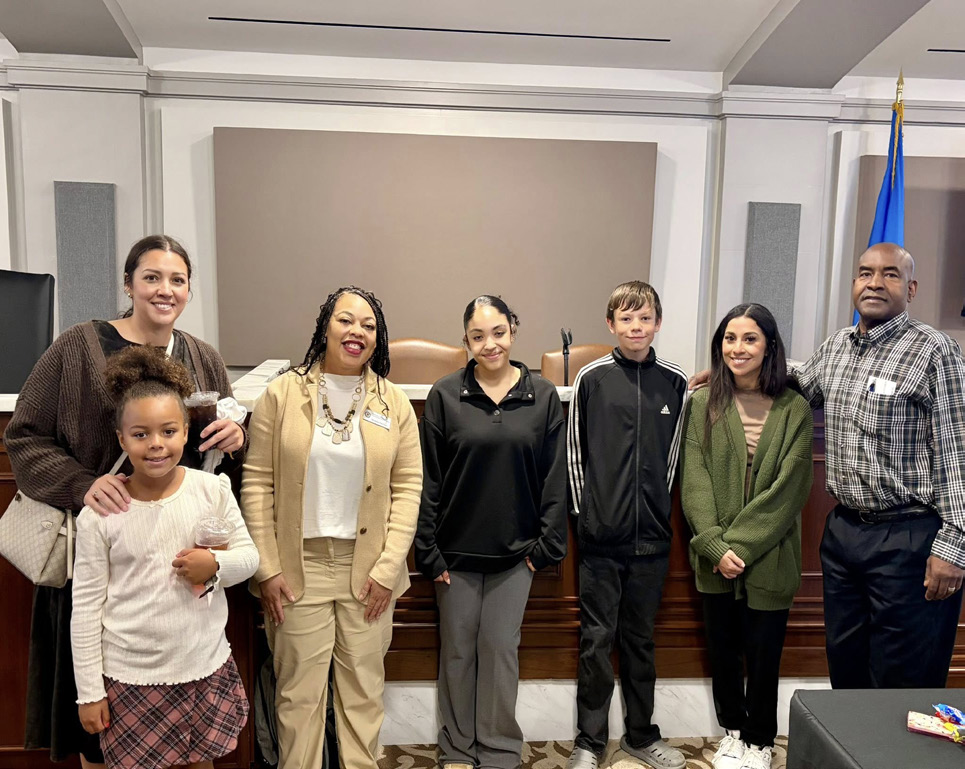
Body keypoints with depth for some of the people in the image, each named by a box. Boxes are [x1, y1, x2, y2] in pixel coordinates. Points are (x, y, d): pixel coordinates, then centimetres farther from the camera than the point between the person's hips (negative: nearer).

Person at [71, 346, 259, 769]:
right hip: (131, 677, -1)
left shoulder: (213, 490, -7)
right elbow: (86, 606, -4)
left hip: (207, 668, 2)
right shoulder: (100, 512, -9)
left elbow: (249, 555, 2)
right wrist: (89, 692, -1)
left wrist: (216, 566, -19)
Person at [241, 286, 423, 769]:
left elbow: (408, 488, 0)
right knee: (299, 691, 8)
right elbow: (257, 483, -2)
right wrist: (267, 568, -6)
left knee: (364, 688, 12)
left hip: (368, 565, 2)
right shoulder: (282, 393, -2)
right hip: (298, 565, -1)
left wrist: (387, 567, -6)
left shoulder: (393, 403, 2)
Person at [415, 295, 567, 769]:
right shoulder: (445, 396, -6)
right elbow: (427, 480, -4)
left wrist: (547, 544, -2)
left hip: (514, 551, 0)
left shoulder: (543, 397, -3)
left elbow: (554, 478, 0)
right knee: (458, 649, 13)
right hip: (457, 548, 0)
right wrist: (428, 550, -6)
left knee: (501, 648, 11)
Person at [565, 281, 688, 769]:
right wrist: (584, 510, 0)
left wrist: (658, 504, 7)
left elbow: (673, 453, 9)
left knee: (641, 638, 15)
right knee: (596, 638, 7)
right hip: (601, 533, -2)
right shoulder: (592, 378, -2)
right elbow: (574, 449, 1)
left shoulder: (675, 382, 3)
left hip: (651, 534, 2)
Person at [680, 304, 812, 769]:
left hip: (769, 559, -1)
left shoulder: (794, 411, -5)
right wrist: (715, 545, -16)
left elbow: (788, 490, -10)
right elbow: (694, 481, -7)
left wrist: (741, 545, -15)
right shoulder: (702, 404, -2)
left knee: (762, 653, 9)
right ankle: (732, 731, 38)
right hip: (716, 558, 2)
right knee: (722, 648, 15)